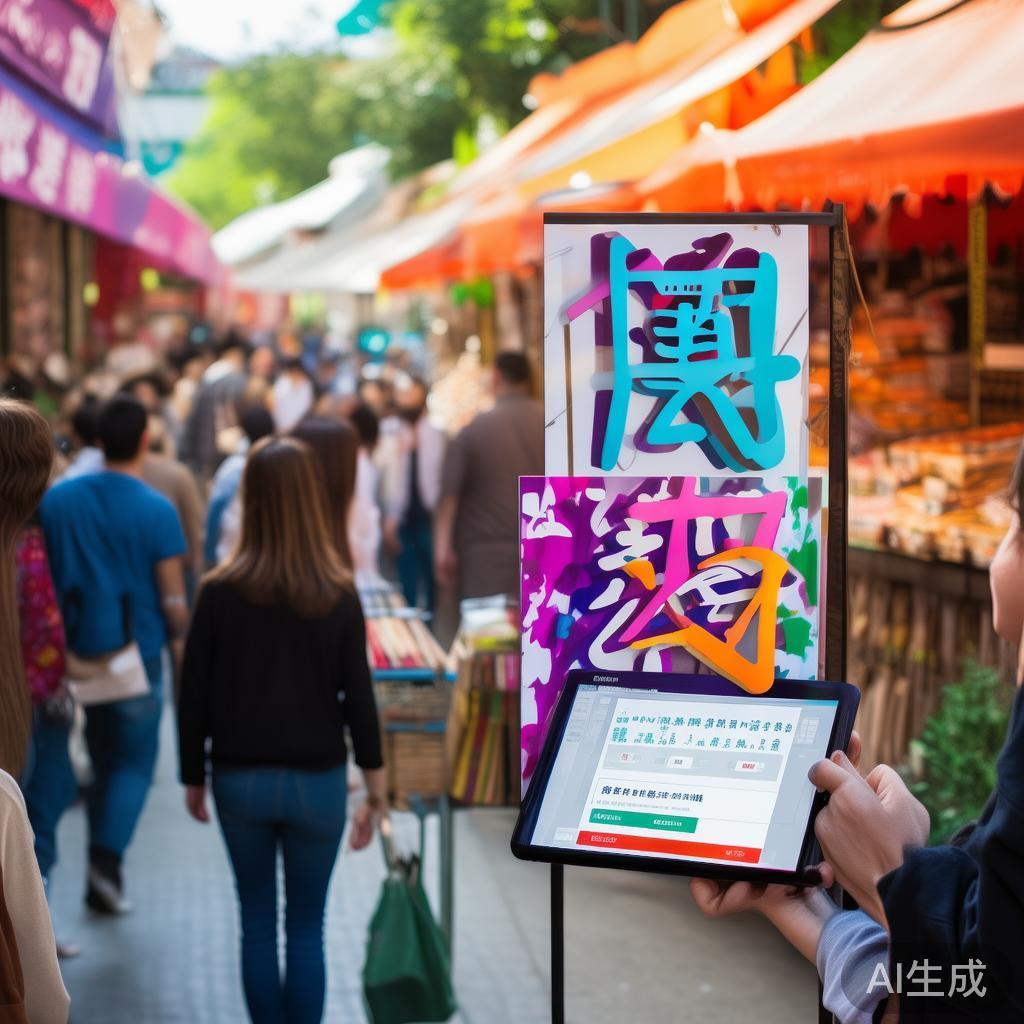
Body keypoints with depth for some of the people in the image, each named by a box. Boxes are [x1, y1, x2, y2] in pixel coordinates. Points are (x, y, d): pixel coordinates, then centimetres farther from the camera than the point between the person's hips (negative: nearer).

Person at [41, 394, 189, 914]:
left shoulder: (56, 499, -1)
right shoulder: (156, 510, -13)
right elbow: (173, 598, -11)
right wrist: (180, 640, 8)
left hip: (75, 652, 4)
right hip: (136, 652, -4)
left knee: (101, 761, 18)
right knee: (133, 764, 7)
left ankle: (102, 872, 23)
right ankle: (107, 859, -11)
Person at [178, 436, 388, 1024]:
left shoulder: (221, 593, -9)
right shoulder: (339, 597, -10)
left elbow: (195, 695, -4)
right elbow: (359, 699, -7)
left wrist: (194, 777, 9)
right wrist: (376, 792, 1)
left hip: (241, 780, 1)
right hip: (317, 782, -1)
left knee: (258, 924, 13)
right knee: (307, 929, 9)